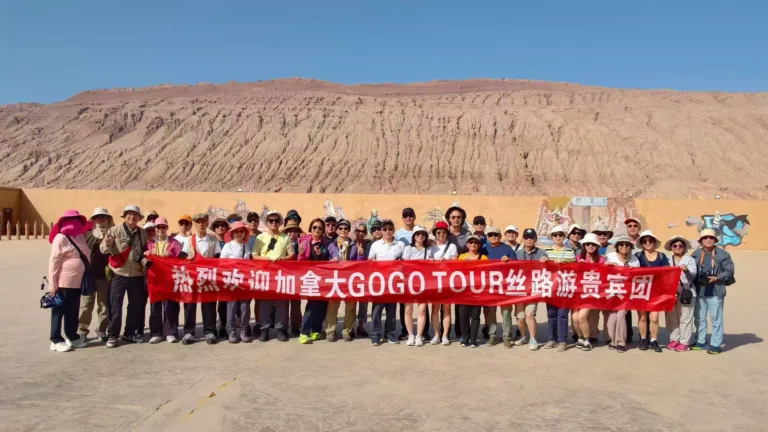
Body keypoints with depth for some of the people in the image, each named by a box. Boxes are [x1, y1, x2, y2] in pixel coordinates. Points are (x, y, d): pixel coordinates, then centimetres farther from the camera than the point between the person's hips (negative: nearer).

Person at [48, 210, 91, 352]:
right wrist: (52, 284, -17)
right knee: (59, 310, 3)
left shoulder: (80, 236, 10)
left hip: (77, 281, 7)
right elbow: (53, 262, -14)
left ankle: (72, 337, 26)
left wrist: (86, 278, 13)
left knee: (73, 311, 15)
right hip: (63, 282, -7)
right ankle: (56, 340, 12)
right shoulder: (61, 238, -12)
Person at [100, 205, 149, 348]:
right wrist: (107, 244, -29)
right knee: (115, 305, 0)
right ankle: (112, 335, 10)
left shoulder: (143, 233, 7)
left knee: (136, 305, 11)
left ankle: (130, 333, 25)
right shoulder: (115, 230, -4)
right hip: (118, 273, -4)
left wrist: (145, 259, -4)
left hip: (136, 274, 4)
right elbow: (104, 250, -7)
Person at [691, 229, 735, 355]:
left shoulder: (723, 254, -4)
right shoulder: (696, 254, 6)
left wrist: (716, 278, -16)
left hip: (715, 292, -4)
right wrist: (694, 281, -7)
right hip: (699, 292, 4)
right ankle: (700, 342, 26)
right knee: (699, 318, 14)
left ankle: (715, 345, 9)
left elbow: (730, 271, -5)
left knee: (716, 319, 1)